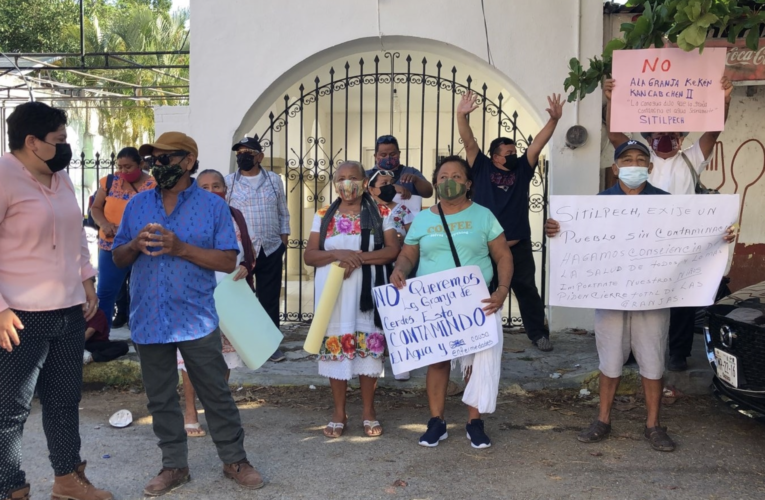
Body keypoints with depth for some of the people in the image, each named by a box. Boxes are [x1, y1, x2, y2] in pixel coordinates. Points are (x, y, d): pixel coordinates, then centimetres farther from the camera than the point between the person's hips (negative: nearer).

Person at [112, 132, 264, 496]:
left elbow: (228, 261, -8)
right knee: (160, 399, 12)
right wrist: (135, 245, -12)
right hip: (149, 319, 4)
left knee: (216, 394, 5)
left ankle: (234, 460, 20)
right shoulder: (137, 205, 8)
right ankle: (174, 465, 25)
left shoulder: (213, 205, -2)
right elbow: (118, 258, 11)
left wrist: (181, 248, -19)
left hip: (196, 319, -3)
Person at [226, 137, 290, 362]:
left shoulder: (274, 180, 6)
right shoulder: (228, 182, 0)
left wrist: (283, 246, 4)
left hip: (271, 250, 1)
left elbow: (283, 215, 10)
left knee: (270, 299, 7)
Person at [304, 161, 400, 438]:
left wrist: (359, 257, -17)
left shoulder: (381, 213, 3)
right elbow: (309, 256, 3)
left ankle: (368, 410, 17)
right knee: (334, 347, 4)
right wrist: (337, 254, -16)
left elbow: (392, 250, -5)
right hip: (332, 292, 2)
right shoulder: (323, 216, 8)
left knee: (368, 346, 1)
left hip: (367, 291, -1)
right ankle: (339, 412, 17)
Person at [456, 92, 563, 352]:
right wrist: (462, 115, -23)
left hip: (518, 246, 2)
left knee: (527, 291, 11)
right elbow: (469, 142, -9)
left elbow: (538, 143, 1)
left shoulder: (522, 169, 9)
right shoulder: (483, 168, 2)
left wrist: (554, 119, -12)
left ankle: (538, 334, 22)